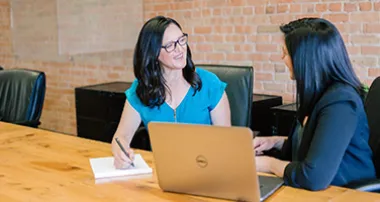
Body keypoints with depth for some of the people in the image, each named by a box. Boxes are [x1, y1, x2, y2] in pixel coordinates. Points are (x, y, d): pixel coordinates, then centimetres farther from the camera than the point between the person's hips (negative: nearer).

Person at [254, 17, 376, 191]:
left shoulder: (339, 103, -24)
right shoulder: (321, 94, 4)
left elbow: (313, 177, -32)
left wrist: (270, 164, -16)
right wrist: (277, 142, 6)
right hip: (318, 191, 8)